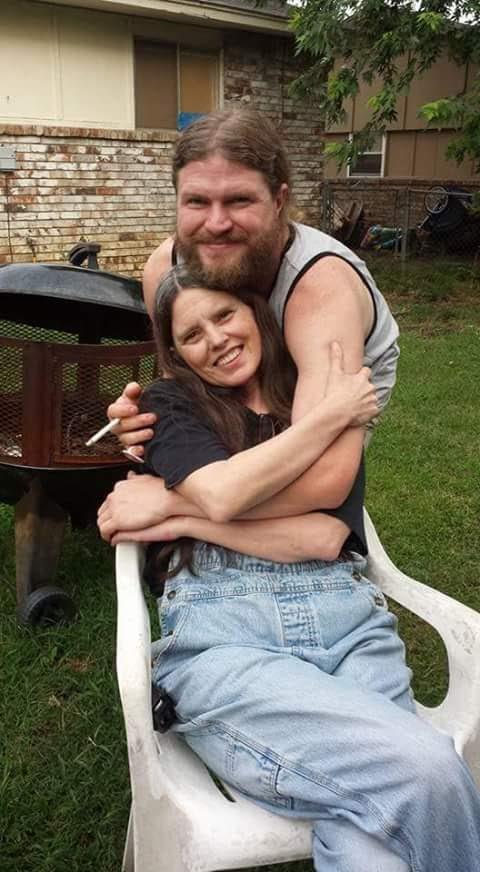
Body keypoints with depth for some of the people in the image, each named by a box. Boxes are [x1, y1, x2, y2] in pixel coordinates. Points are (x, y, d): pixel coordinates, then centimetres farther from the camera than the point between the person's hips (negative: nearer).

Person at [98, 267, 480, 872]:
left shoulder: (341, 410, 16)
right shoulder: (170, 405, 14)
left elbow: (323, 537, -1)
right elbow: (222, 494, -8)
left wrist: (180, 516, -1)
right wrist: (331, 414, -2)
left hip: (349, 623, 2)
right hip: (221, 635, -1)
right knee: (426, 770, -26)